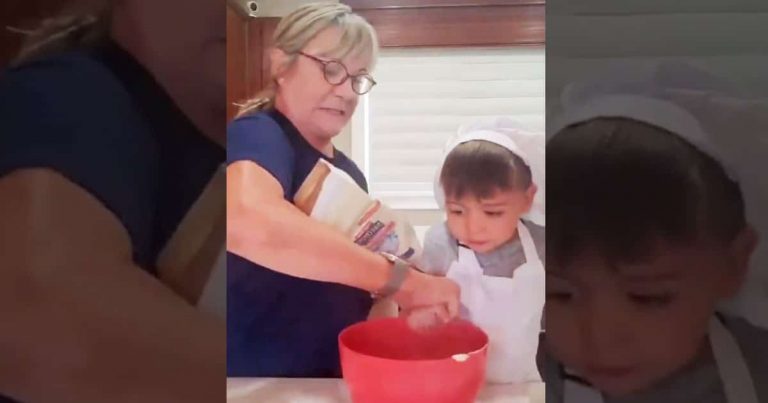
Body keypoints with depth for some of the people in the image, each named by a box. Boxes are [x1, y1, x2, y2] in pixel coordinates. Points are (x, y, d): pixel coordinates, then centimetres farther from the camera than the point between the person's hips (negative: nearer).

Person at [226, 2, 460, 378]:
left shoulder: (347, 170, 8)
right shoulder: (258, 135, -16)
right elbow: (245, 221, -38)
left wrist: (414, 298, -3)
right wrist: (400, 279, -32)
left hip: (331, 375, 7)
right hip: (255, 382, -7)